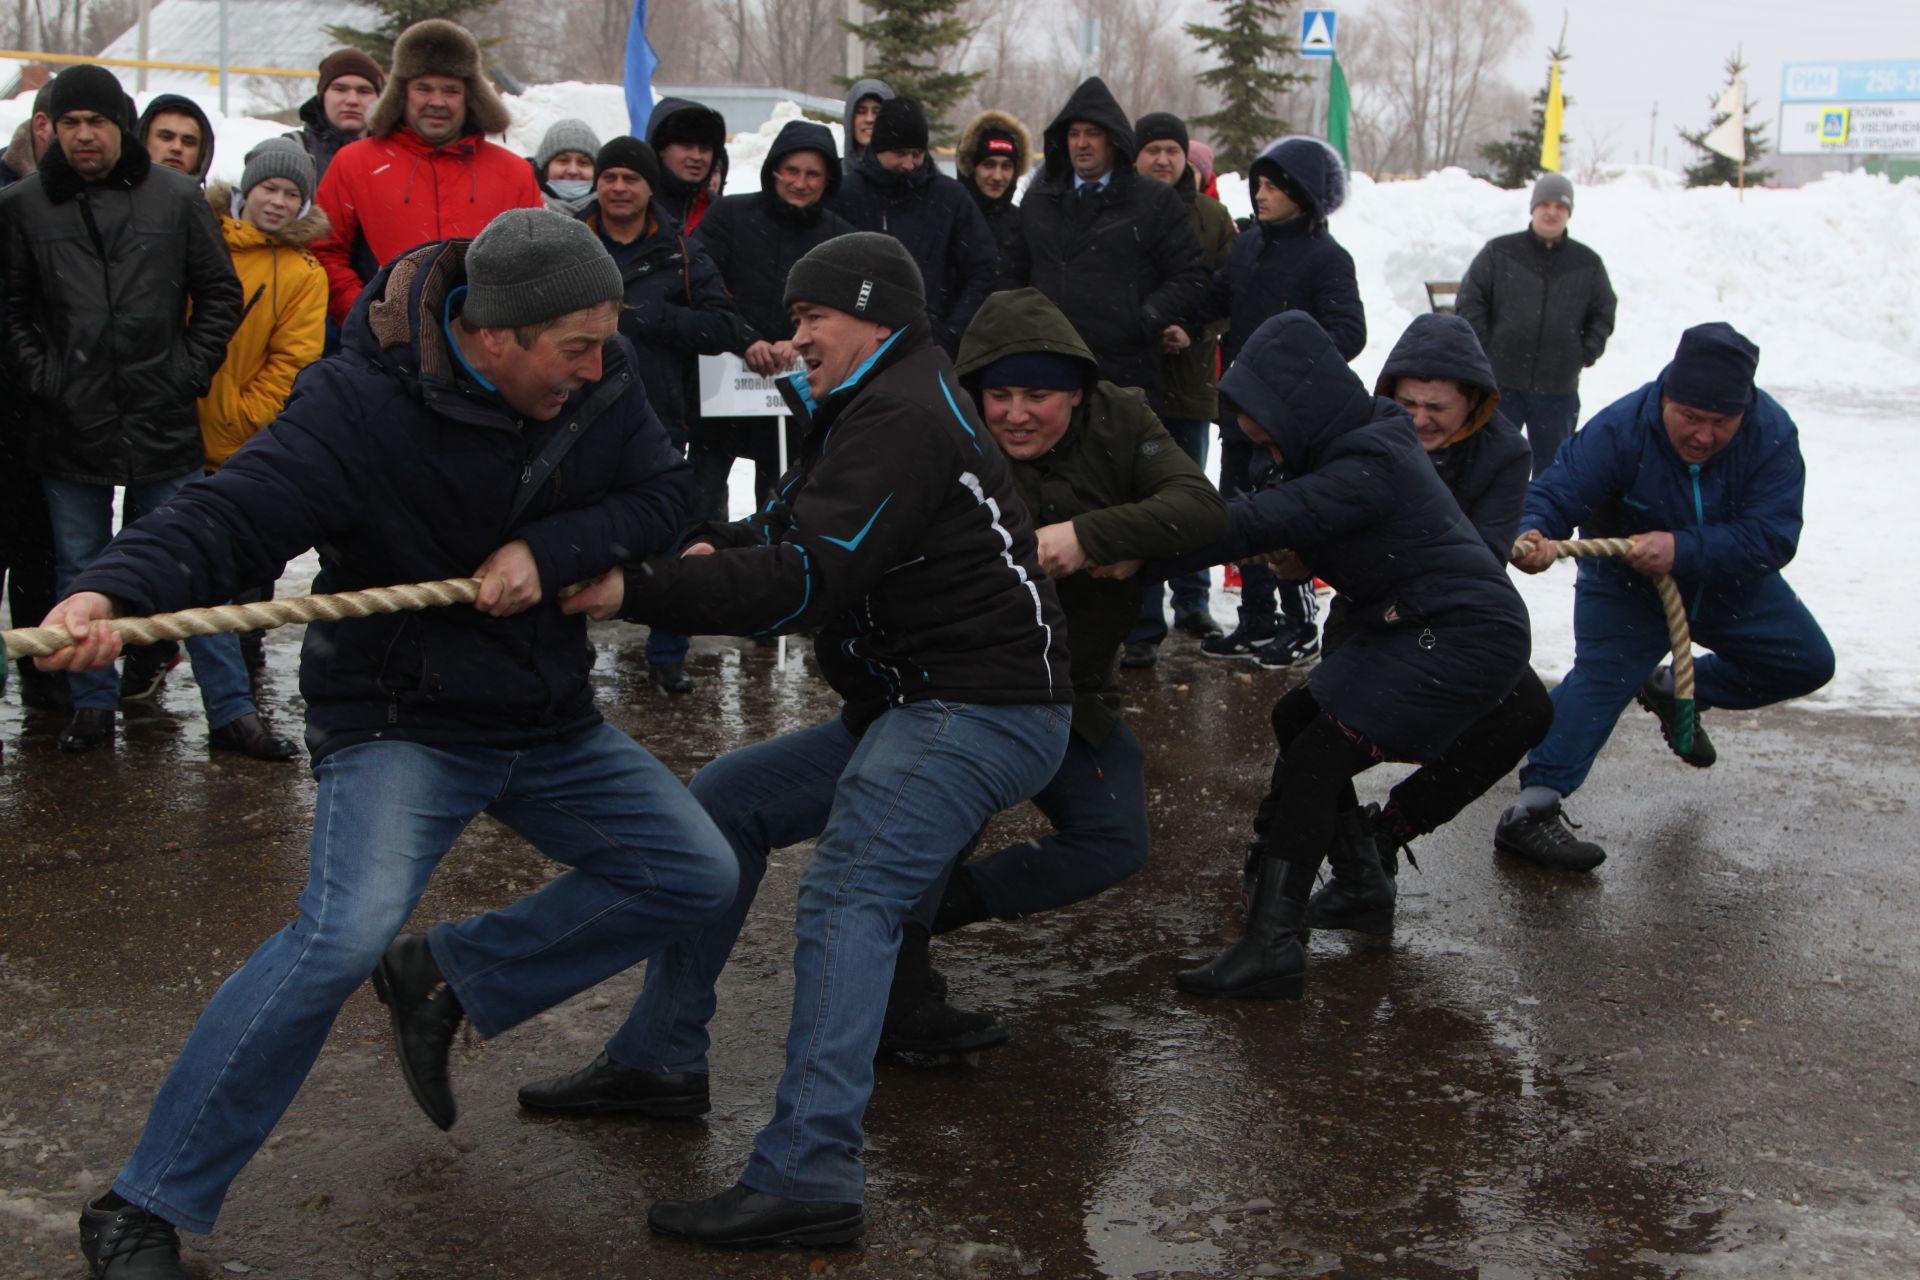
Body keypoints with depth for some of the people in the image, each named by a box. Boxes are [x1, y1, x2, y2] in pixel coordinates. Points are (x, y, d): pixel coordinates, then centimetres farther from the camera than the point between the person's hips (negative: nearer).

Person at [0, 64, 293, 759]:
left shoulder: (177, 197, 1)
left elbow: (220, 293, 7)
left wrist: (190, 372, -1)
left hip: (162, 422, -1)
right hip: (68, 427, 1)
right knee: (79, 571, 10)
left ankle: (231, 711, 9)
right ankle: (92, 704, 23)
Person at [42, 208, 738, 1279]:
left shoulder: (600, 376, -6)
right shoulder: (360, 407, -22)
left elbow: (664, 494, -1)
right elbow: (228, 516, -28)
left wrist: (550, 550, -20)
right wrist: (111, 593, -48)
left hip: (550, 720, 7)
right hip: (403, 719, -7)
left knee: (695, 878, 8)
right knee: (347, 932, -28)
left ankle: (446, 978, 18)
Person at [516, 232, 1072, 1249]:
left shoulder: (902, 417, -16)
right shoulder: (871, 409, 20)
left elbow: (811, 580, -26)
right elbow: (796, 530, 19)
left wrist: (638, 593, -29)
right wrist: (715, 551, -4)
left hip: (984, 709, -11)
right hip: (919, 707, 11)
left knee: (845, 896, -26)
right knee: (724, 801, 13)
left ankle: (808, 1178, -33)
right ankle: (658, 1061, 18)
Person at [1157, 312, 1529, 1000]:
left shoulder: (1368, 466, -22)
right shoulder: (1361, 442, 11)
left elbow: (1257, 524, -30)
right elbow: (1278, 512, 13)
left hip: (1463, 639, -11)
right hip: (1418, 627, 11)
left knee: (1312, 761, -16)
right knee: (1296, 719, 18)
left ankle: (1271, 948, -21)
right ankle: (1359, 879, 30)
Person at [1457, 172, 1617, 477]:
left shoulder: (1588, 263, 6)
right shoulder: (1499, 252, 0)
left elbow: (1603, 313, 15)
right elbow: (1469, 303, 2)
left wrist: (1585, 355, 4)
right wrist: (1485, 349, -5)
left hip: (1558, 387, 2)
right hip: (1501, 382, -2)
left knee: (1552, 463, 10)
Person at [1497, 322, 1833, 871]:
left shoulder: (1772, 434, -26)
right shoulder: (1621, 428, -31)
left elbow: (1772, 536, -33)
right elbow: (1555, 492, -36)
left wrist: (1683, 550, -47)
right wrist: (1532, 535, -61)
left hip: (1730, 586, 4)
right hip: (1626, 584, -4)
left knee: (1806, 663, 9)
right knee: (1601, 676, -25)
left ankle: (1674, 692, 27)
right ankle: (1532, 812, -30)